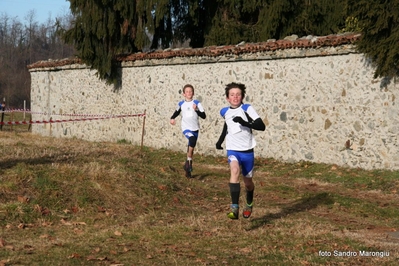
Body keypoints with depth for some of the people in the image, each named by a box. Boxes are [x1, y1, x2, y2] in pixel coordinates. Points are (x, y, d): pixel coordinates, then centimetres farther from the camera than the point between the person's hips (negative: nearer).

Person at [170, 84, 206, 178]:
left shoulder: (197, 103, -2)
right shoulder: (181, 104, 3)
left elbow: (204, 116, -9)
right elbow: (177, 112, 25)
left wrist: (196, 110, -24)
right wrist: (172, 118, 7)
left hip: (195, 129, 2)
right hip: (186, 128, -2)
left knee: (191, 147, 12)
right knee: (192, 139, -31)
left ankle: (188, 169, 27)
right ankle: (189, 161, -20)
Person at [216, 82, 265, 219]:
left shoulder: (247, 109, -9)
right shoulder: (224, 112, 5)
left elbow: (262, 126, -19)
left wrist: (245, 123, -32)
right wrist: (220, 140, 21)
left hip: (247, 150, -1)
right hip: (232, 150, 1)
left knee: (248, 182, 13)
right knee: (234, 170, -29)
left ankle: (249, 204, 46)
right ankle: (234, 208, -36)